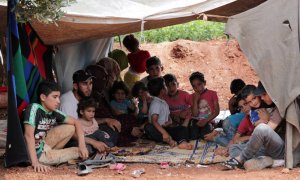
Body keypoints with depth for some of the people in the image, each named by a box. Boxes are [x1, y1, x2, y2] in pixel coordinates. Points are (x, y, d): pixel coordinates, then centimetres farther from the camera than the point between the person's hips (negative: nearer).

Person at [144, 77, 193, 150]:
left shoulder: (164, 103, 19)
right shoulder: (156, 103, -9)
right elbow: (154, 121, -22)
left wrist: (170, 122, -5)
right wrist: (164, 133, -34)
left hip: (165, 128, 8)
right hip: (157, 130, -8)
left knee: (183, 129, -10)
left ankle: (182, 142, -44)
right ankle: (169, 140, -55)